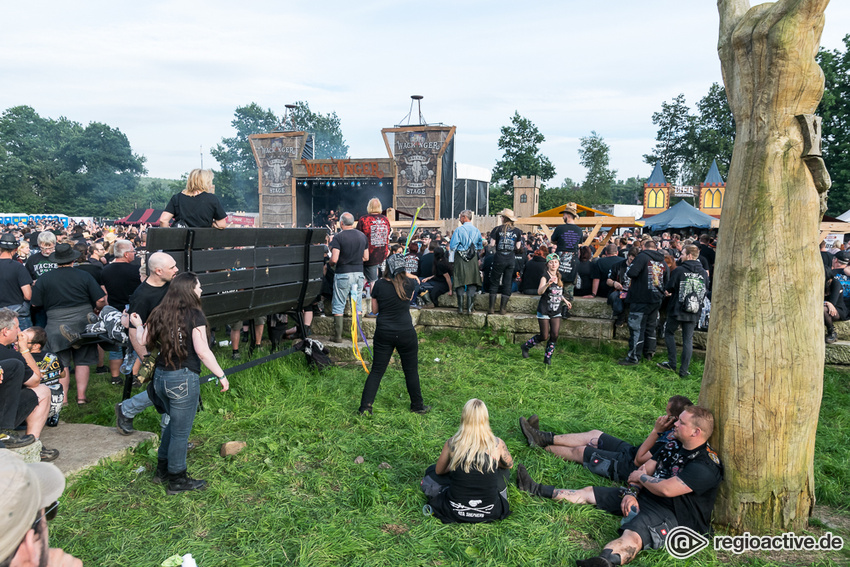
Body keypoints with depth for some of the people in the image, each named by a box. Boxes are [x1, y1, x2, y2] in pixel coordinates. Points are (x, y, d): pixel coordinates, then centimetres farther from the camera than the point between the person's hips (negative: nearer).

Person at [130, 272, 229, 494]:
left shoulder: (159, 313, 3)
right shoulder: (194, 315, -15)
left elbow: (144, 341, 8)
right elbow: (202, 352, -18)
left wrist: (138, 325, 27)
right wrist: (222, 376, -10)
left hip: (160, 376, 7)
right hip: (184, 379, -7)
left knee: (174, 422, 27)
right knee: (180, 430, 7)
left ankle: (162, 467, 39)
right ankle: (177, 480, 21)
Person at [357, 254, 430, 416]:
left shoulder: (379, 285, -8)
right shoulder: (409, 283, -7)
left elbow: (374, 310, 2)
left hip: (383, 334, 0)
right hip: (406, 333, 0)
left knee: (376, 371, 8)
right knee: (411, 371, 13)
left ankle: (365, 407, 7)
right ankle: (417, 405, 25)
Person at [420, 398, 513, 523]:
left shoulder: (452, 443, -12)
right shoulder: (497, 444, -12)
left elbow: (439, 471, 6)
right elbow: (510, 465, 10)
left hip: (455, 512, -2)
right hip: (489, 512, 2)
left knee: (430, 472, 21)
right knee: (504, 470, 27)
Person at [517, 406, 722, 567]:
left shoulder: (705, 466, -19)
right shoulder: (676, 447, 11)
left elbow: (666, 489, -26)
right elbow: (644, 468, 11)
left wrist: (640, 477, -7)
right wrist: (631, 493, -7)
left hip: (670, 512, -9)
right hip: (643, 496, 10)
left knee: (631, 536, -42)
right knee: (588, 492, 11)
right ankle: (535, 490, 20)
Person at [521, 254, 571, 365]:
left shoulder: (559, 277, 9)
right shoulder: (545, 277, -11)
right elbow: (539, 292, -27)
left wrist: (565, 300, 17)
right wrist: (548, 284, -41)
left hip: (556, 311, 5)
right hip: (544, 311, -5)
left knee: (555, 335, -3)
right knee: (544, 336, -1)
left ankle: (548, 357, 12)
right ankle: (526, 346, 23)